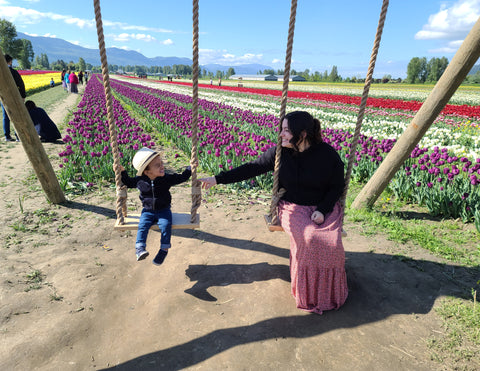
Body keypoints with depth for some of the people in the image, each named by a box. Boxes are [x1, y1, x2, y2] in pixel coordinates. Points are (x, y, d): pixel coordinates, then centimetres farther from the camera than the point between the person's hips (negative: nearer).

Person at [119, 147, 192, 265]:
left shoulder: (167, 178, -9)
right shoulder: (140, 181, -7)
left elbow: (181, 177, -1)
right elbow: (127, 183, 12)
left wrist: (190, 168, -9)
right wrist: (123, 172, 0)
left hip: (164, 210, -1)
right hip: (147, 211, 1)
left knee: (166, 225, -21)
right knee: (142, 226, -20)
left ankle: (164, 248, -7)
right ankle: (139, 248, -13)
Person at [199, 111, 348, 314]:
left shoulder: (327, 154, -10)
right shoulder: (280, 152, -6)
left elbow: (338, 186, -1)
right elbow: (252, 168, -5)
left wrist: (322, 210, -15)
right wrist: (218, 179, -10)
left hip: (324, 207, 0)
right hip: (293, 206, 0)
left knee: (330, 241, -25)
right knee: (307, 238, -28)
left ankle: (328, 292, 4)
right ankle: (307, 293, -2)